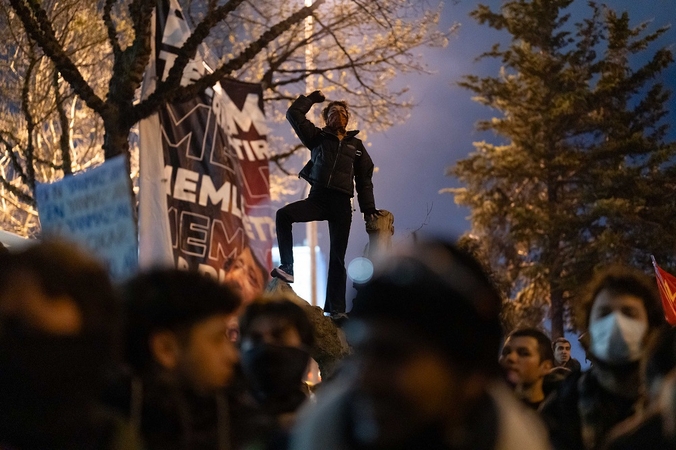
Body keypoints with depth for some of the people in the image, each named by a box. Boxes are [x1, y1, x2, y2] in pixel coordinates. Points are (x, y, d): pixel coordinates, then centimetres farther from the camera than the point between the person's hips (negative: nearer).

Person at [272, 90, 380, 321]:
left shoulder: (356, 145, 16)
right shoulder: (318, 137, 12)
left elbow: (364, 180, 16)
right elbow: (294, 114, 8)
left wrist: (368, 208, 9)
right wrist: (311, 99, 15)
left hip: (342, 205, 1)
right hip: (317, 199, -1)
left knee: (337, 257, 1)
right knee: (283, 215, -29)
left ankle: (336, 308, 2)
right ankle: (287, 268, -29)